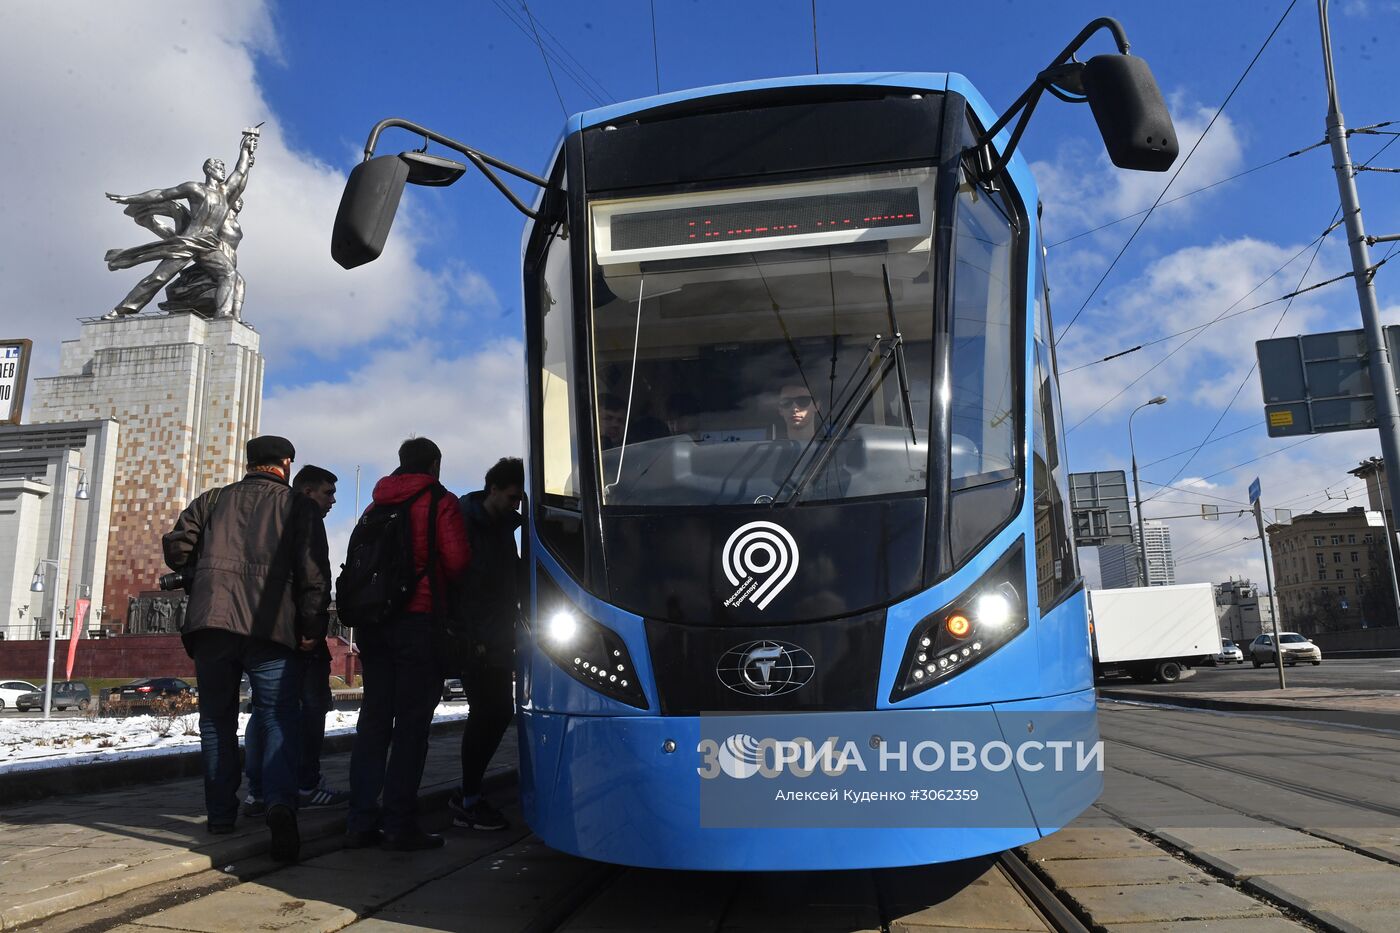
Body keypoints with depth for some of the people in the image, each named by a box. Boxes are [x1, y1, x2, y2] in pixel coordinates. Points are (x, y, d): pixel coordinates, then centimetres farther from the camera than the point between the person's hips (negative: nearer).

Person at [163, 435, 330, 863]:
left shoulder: (212, 500, 17)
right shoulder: (299, 506, 9)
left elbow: (176, 547, 10)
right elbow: (314, 570, -2)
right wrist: (312, 627, -2)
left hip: (211, 623, 2)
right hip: (272, 628, -2)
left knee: (217, 719, 14)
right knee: (278, 719, 1)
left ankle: (220, 814, 17)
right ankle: (281, 801, -20)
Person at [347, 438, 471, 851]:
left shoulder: (377, 505, 15)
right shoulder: (439, 501, -2)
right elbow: (457, 560, -10)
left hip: (373, 619, 6)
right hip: (418, 619, -6)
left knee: (374, 717, 9)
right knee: (411, 721, -3)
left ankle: (361, 821, 11)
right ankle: (400, 826, -2)